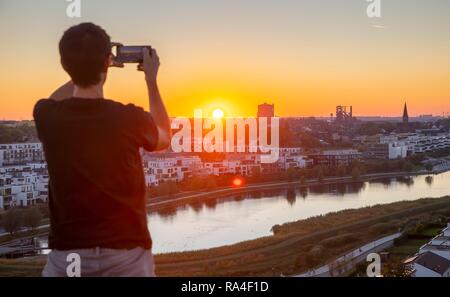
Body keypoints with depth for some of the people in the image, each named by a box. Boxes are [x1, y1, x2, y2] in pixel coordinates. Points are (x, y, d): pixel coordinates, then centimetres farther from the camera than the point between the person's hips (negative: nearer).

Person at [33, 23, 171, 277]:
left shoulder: (46, 116, -9)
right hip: (126, 253, -2)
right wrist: (152, 81, 14)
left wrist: (82, 68, 21)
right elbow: (164, 138, 9)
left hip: (67, 254, 2)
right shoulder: (130, 119, -16)